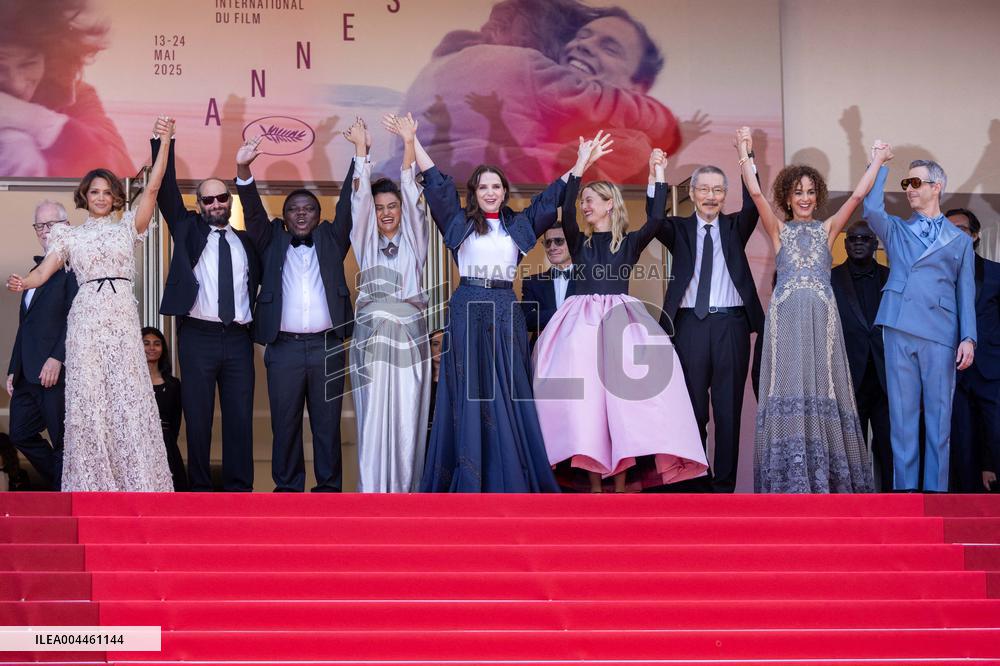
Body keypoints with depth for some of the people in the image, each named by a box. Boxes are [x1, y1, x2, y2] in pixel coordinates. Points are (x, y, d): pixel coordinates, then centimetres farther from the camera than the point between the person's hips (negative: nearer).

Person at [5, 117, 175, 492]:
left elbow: (152, 187, 2)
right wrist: (21, 283, -20)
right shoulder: (70, 236, 13)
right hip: (86, 320, 0)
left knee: (130, 397, -4)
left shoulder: (127, 227, 13)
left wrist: (164, 143, -6)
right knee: (88, 400, -2)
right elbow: (44, 272, 2)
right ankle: (92, 482, 4)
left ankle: (137, 483, 0)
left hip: (123, 320, 0)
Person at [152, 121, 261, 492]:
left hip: (238, 338, 2)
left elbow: (260, 282, 22)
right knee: (198, 417, 1)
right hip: (198, 336, -2)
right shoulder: (188, 229, 9)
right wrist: (163, 142, -10)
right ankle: (200, 488, 8)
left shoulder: (246, 241, 14)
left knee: (240, 417, 1)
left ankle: (239, 488, 7)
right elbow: (166, 191, -2)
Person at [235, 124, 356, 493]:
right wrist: (243, 170, -16)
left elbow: (348, 204, 4)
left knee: (327, 422, 4)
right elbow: (253, 211, 1)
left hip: (328, 346, 0)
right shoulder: (272, 242, 12)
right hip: (284, 347, 0)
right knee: (285, 422, 3)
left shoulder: (331, 241, 12)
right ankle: (287, 487, 11)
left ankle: (328, 487, 10)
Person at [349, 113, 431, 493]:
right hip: (371, 338, 0)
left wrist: (409, 143, -12)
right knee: (373, 417, -3)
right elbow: (360, 198, 2)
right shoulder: (366, 243, 11)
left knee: (408, 417, -2)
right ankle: (372, 490, -1)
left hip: (410, 337, 0)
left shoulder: (413, 241, 10)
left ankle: (405, 489, 2)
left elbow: (412, 195, 0)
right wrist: (360, 148, -8)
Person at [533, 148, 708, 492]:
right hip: (583, 323, 1)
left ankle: (620, 481, -5)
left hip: (621, 323, -1)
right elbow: (566, 212, -9)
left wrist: (657, 175, -10)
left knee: (623, 396, -10)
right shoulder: (579, 241, 10)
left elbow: (656, 219, -10)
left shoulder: (630, 242, 8)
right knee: (584, 397, -6)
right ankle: (594, 481, -1)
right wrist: (579, 166, -13)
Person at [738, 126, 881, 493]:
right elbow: (755, 192, -1)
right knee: (788, 389, -7)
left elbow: (858, 194, 7)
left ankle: (826, 476, -3)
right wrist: (745, 152, -6)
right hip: (786, 317, -1)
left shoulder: (827, 228, 15)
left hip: (822, 317, 1)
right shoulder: (779, 229, 12)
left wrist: (877, 160, 6)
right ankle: (790, 480, -8)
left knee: (822, 389, -3)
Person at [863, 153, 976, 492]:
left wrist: (968, 338, -1)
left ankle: (935, 490, 3)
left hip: (940, 335, 0)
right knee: (902, 415, 1)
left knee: (939, 416, 0)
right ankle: (905, 487, 4)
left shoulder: (959, 240, 14)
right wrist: (880, 165, 1)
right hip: (900, 331, 1)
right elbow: (872, 209, -7)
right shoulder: (896, 230, 15)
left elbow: (966, 294, 10)